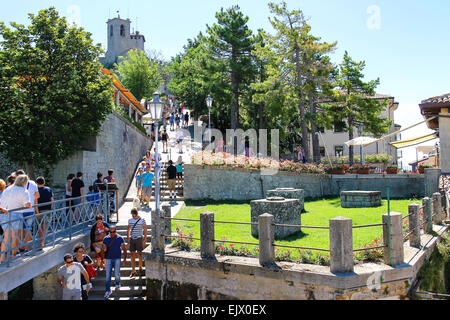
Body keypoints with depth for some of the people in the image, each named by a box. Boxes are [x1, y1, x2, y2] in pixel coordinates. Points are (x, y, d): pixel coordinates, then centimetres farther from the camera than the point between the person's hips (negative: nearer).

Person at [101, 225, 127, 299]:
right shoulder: (106, 239, 2)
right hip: (108, 259, 1)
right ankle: (108, 290, 10)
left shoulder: (120, 238, -1)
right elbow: (102, 250, 9)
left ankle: (117, 284, 26)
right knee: (108, 275, 0)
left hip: (117, 258, -1)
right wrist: (104, 249, -13)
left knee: (116, 274, -5)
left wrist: (125, 258, -2)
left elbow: (124, 249, 3)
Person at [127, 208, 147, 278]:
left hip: (139, 238, -3)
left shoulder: (142, 220, -3)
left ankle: (140, 268, 18)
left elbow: (145, 230, -2)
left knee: (139, 254, 0)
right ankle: (133, 271, 7)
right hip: (132, 239, 4)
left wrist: (144, 240, -8)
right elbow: (128, 230, 18)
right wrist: (128, 239, 8)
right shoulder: (130, 220, 9)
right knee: (132, 254, 3)